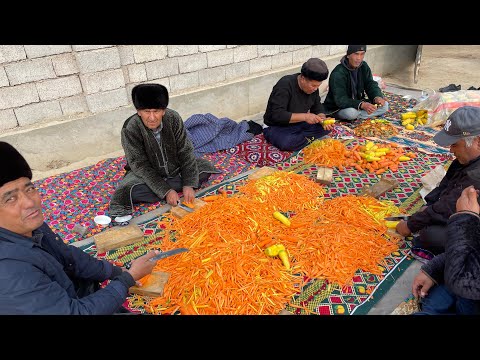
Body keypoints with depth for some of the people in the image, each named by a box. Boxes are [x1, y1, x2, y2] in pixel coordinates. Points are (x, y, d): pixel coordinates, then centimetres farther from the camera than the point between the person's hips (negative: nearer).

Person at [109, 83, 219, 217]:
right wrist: (166, 191, -30)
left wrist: (188, 184, -23)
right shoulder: (130, 129, -26)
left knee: (206, 168, -13)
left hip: (175, 168, 3)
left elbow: (185, 151, -15)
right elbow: (141, 166, -24)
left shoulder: (173, 118, -20)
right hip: (146, 174, -2)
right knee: (128, 190, -31)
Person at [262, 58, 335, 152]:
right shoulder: (285, 85, -25)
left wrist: (323, 119, -17)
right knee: (286, 142, -38)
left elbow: (317, 108, 6)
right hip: (279, 126, -7)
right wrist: (305, 116, -33)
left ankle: (296, 137, -14)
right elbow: (277, 115, -31)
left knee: (327, 127, -10)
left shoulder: (313, 87, -2)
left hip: (299, 123, 7)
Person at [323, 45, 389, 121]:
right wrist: (362, 105, -45)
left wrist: (377, 97, -24)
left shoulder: (364, 66, 0)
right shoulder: (338, 73, -24)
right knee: (351, 112, -40)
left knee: (384, 105, -7)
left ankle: (356, 117, -14)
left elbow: (371, 84, 0)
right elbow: (340, 100, -31)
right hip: (337, 108, -8)